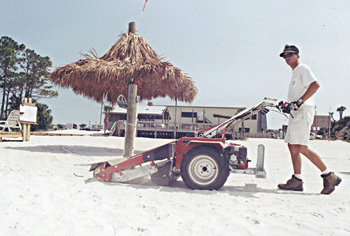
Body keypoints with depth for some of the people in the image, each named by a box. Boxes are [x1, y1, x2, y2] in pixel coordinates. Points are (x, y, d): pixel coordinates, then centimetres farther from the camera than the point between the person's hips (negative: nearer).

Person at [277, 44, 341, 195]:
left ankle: (329, 176, -6)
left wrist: (300, 101, -25)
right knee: (292, 145, 5)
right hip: (296, 113, 10)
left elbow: (315, 84, -21)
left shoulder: (302, 68, -4)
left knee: (301, 147, -15)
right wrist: (287, 105, 22)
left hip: (304, 111, -10)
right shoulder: (294, 72, 25)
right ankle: (297, 180, 9)